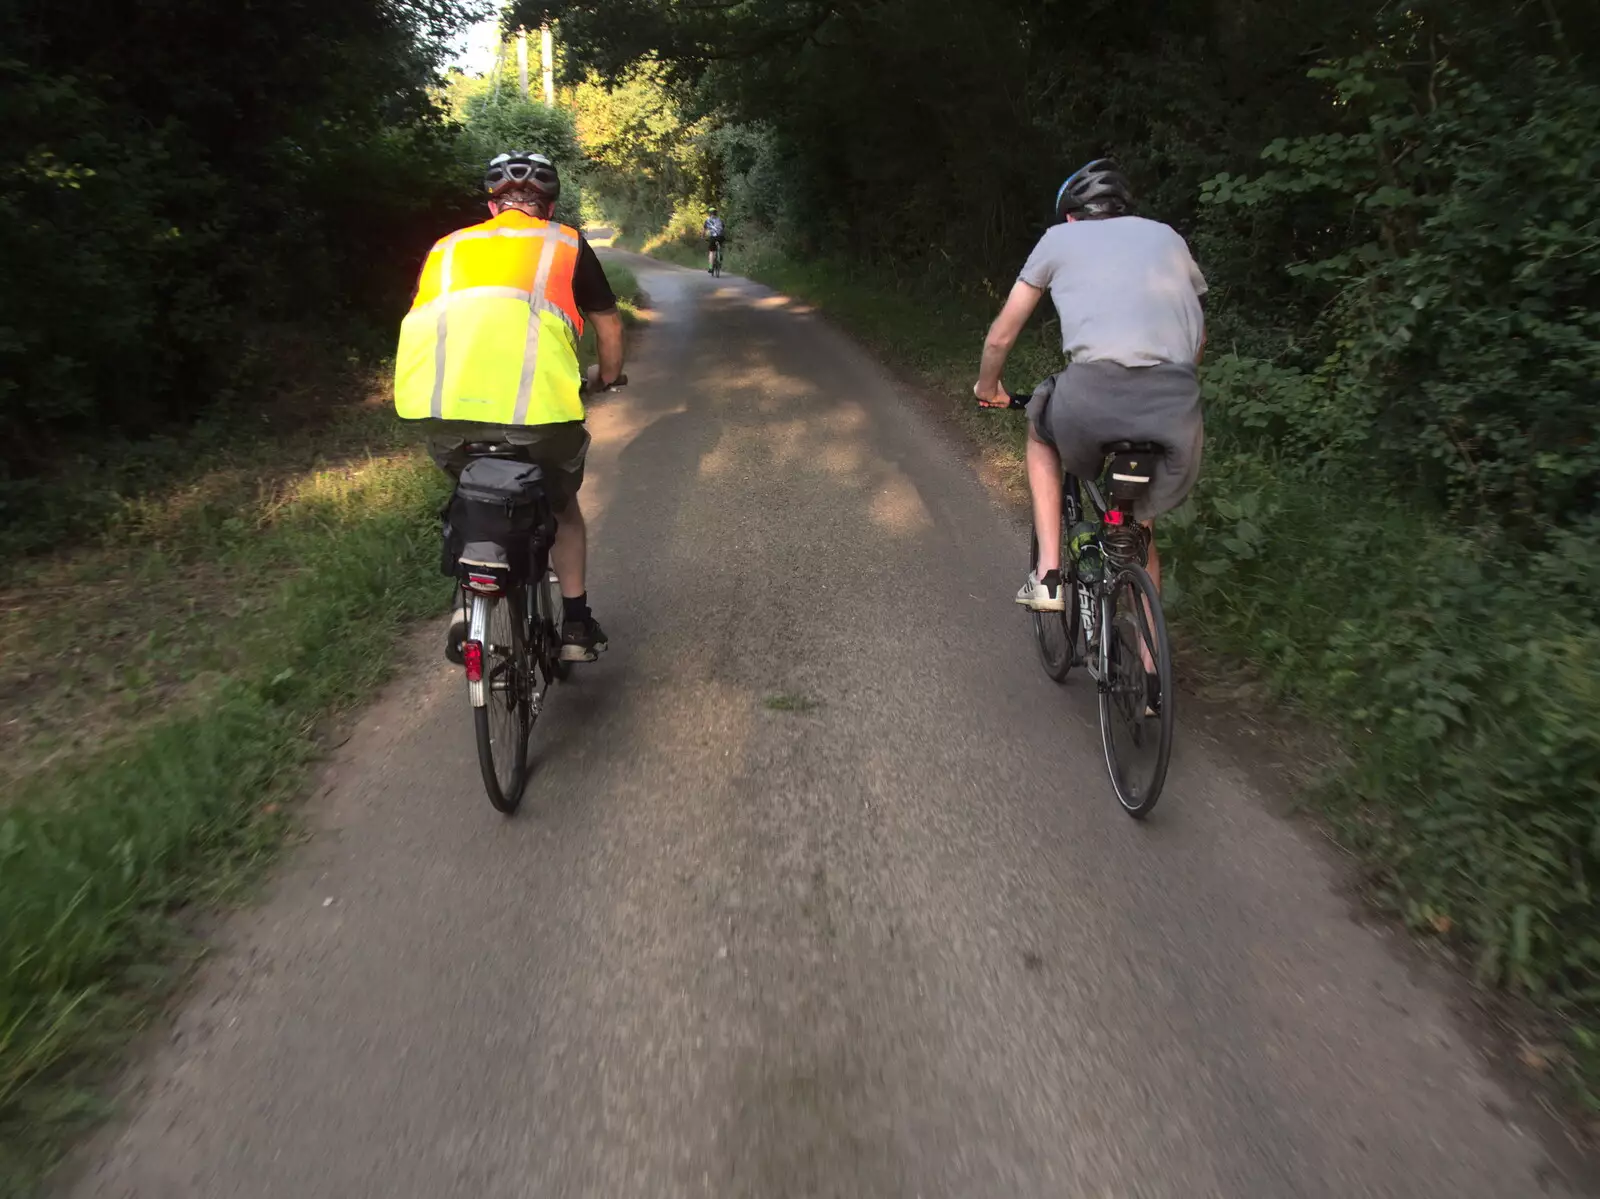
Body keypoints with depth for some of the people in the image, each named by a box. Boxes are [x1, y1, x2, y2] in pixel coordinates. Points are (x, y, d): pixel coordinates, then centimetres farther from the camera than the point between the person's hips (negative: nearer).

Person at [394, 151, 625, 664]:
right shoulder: (566, 243, 22)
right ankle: (576, 623, 29)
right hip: (536, 404, -2)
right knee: (562, 502, 26)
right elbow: (609, 327, 30)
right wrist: (606, 377, 49)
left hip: (439, 404, 2)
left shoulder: (448, 246, 28)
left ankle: (470, 604, 24)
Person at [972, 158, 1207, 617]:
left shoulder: (1059, 237, 20)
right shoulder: (1166, 236, 28)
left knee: (1042, 432, 32)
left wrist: (987, 387, 40)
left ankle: (1048, 574, 21)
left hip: (1095, 392, -3)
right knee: (1139, 523, 26)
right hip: (1177, 405, 3)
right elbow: (1197, 336, 33)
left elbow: (1000, 337, 22)